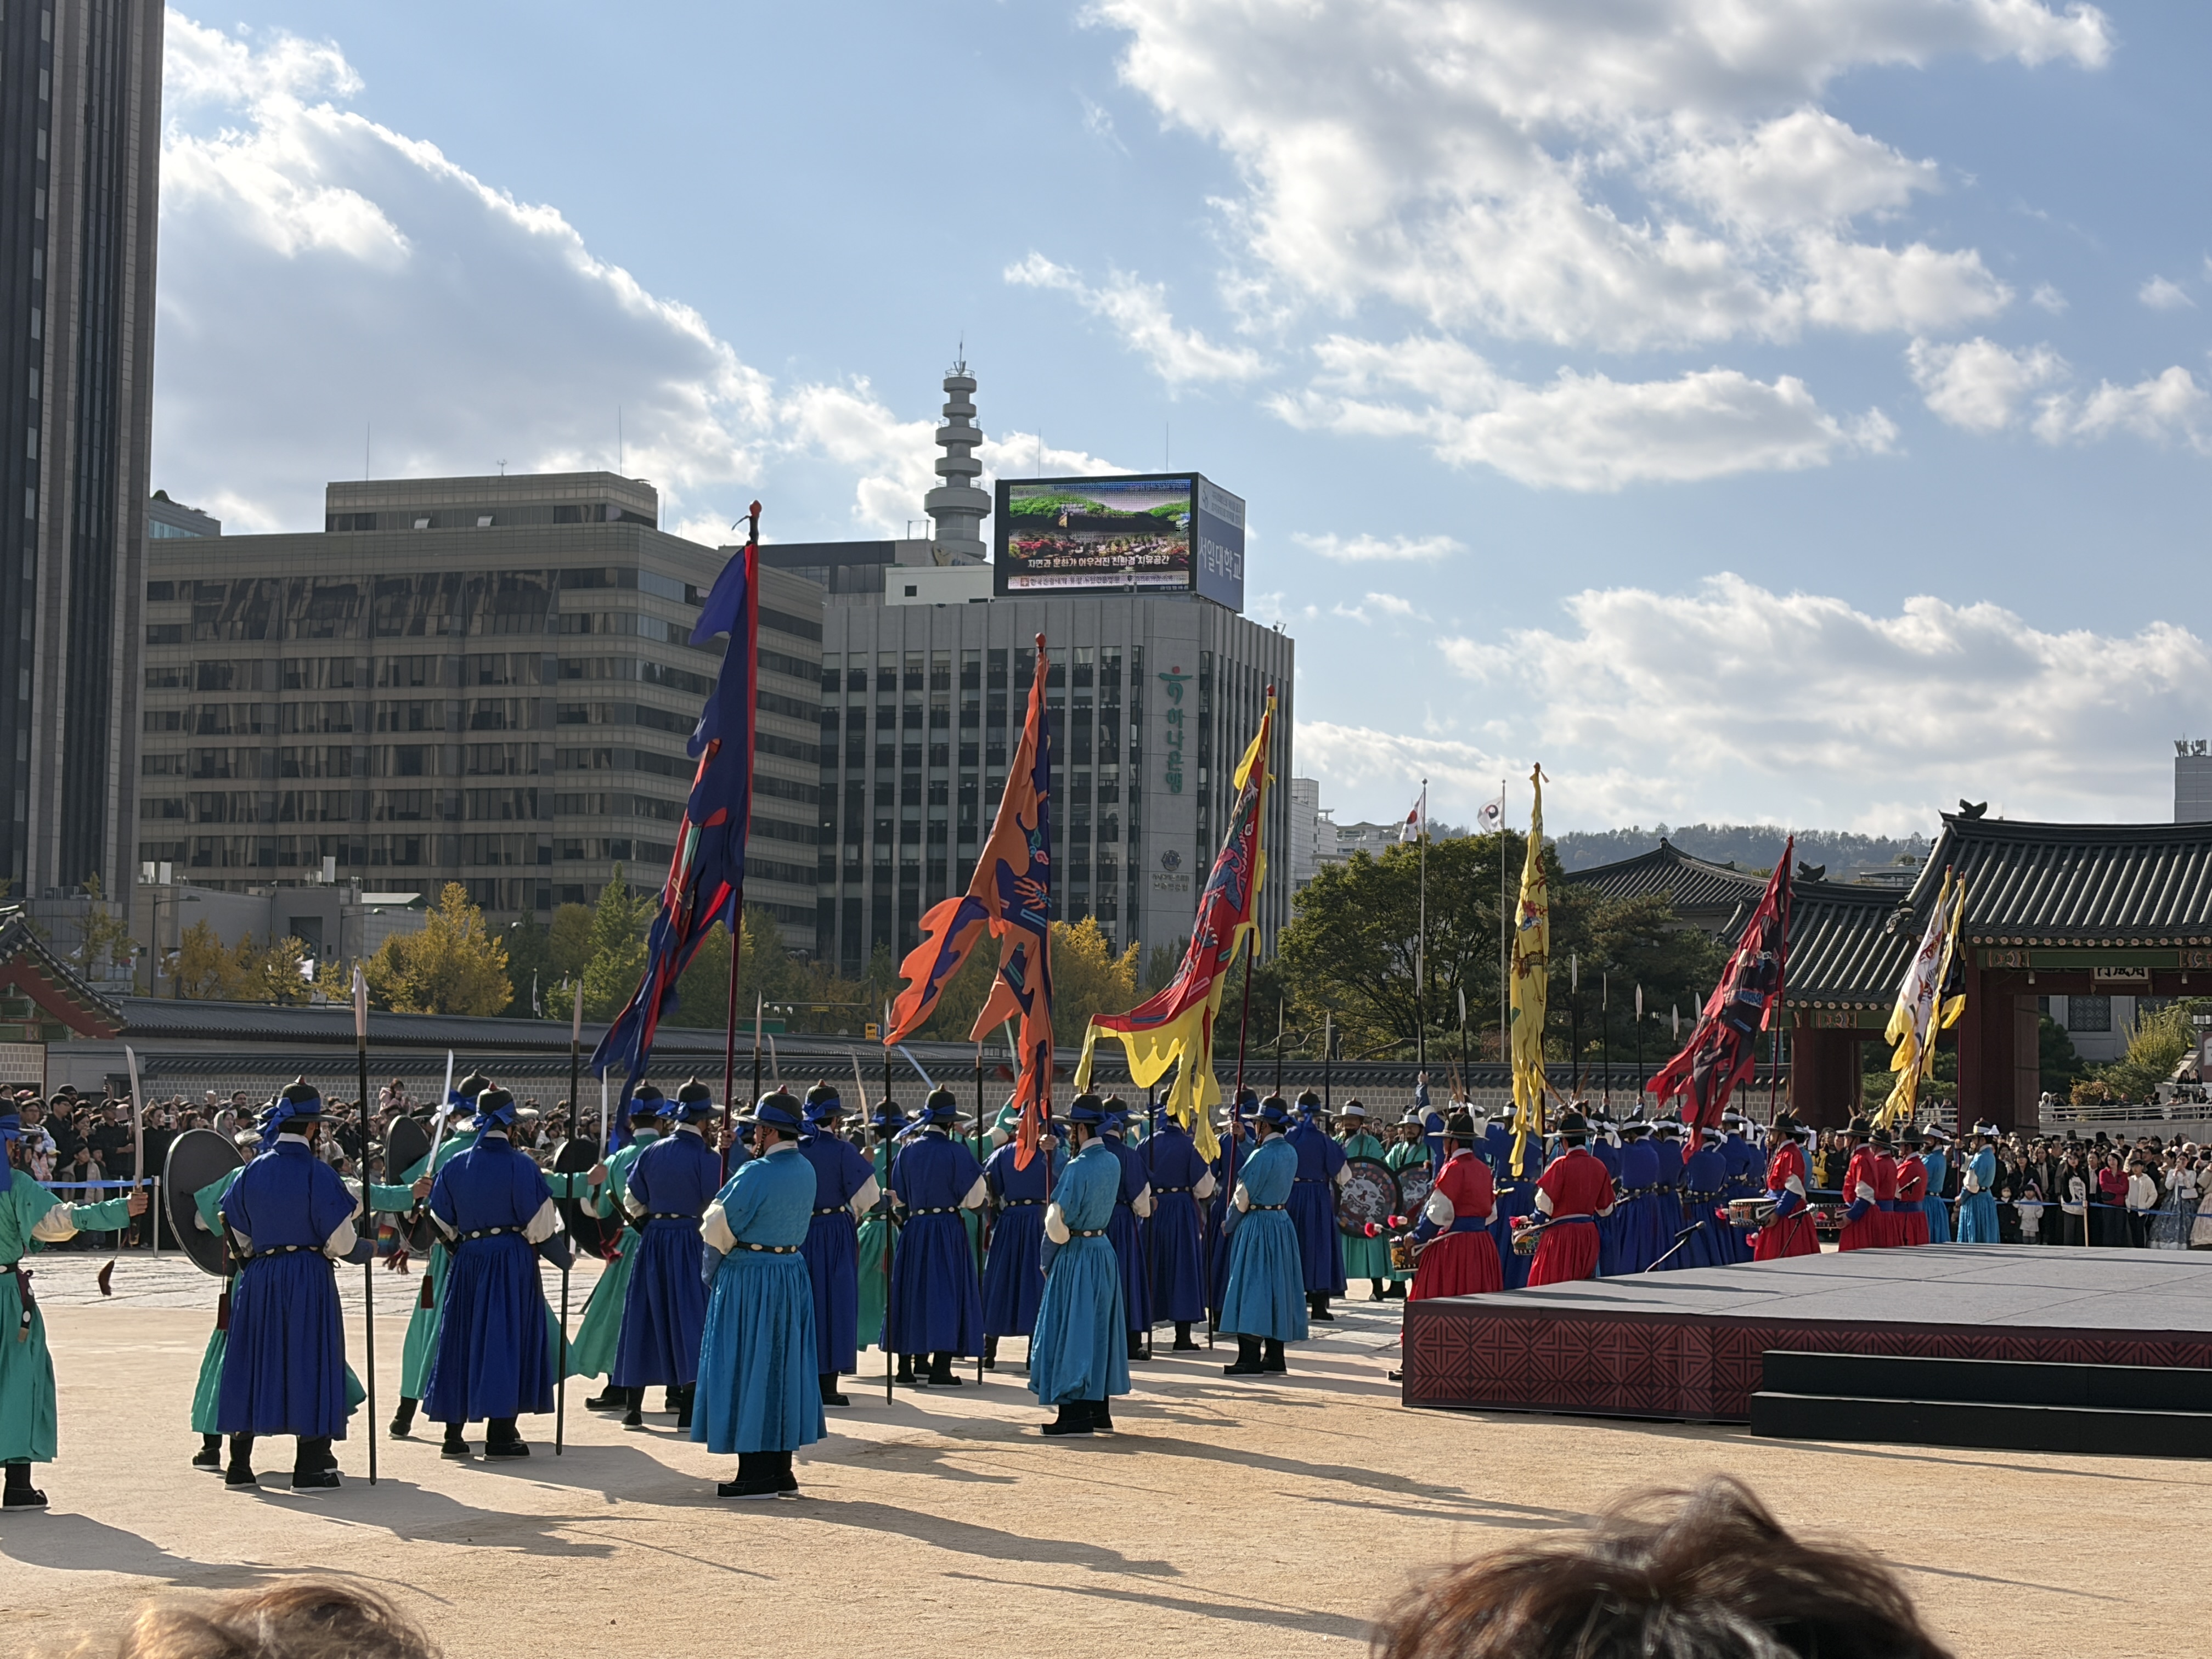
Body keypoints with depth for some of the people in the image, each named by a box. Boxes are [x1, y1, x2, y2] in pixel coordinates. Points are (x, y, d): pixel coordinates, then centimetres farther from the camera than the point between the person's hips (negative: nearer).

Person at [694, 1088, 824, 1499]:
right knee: (784, 1368, 12)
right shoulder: (805, 1171, 7)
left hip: (748, 1280, -8)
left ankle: (756, 1475, -2)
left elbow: (718, 1229, -15)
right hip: (792, 1275, 8)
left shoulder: (756, 1174, -18)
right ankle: (780, 1468, 16)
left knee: (747, 1370, -2)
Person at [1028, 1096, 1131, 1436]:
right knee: (1100, 1330, 13)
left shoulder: (1078, 1168, -19)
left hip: (1075, 1255, -8)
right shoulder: (1112, 1163, 6)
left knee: (1072, 1331, -3)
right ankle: (1100, 1411, 18)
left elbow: (1057, 1220, -18)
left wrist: (1048, 1258, -2)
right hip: (1104, 1249, 8)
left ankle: (1076, 1415, -2)